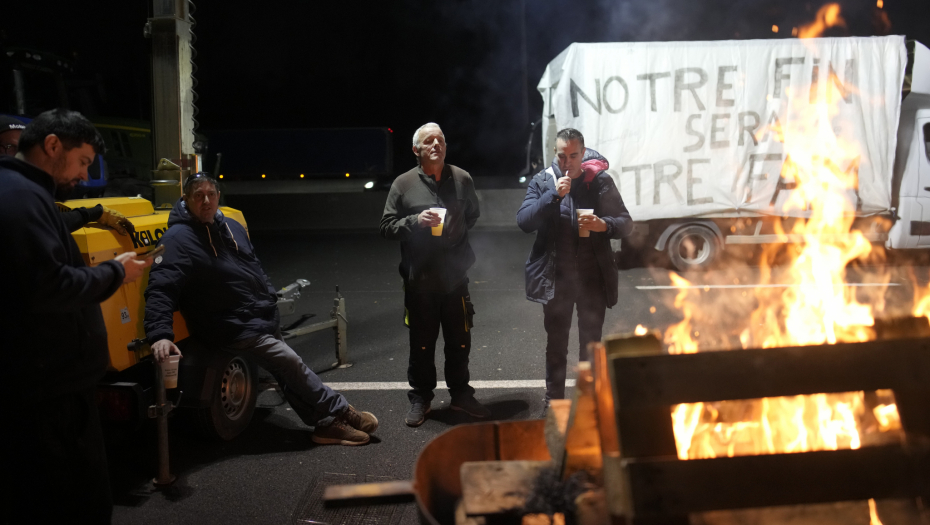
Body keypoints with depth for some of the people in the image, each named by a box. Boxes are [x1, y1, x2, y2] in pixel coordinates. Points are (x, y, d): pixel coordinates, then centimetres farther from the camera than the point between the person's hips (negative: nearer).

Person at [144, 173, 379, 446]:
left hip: (263, 321, 8)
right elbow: (160, 289, -22)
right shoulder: (178, 239, -12)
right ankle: (339, 411, 3)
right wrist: (160, 334, -35)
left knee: (287, 372, 9)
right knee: (291, 363, -11)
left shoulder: (232, 228, 13)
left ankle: (326, 423, 16)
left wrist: (271, 301, 21)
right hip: (232, 329, -8)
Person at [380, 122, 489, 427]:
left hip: (455, 277, 2)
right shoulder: (404, 184, -3)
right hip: (419, 279, -2)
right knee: (421, 345, 9)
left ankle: (461, 395, 30)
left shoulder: (462, 179, 3)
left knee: (460, 342, 13)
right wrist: (416, 221, -17)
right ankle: (420, 399, 25)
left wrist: (459, 233, 9)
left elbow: (473, 216, 20)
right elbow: (387, 227, -3)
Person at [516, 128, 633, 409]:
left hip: (594, 276, 0)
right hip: (555, 277, 0)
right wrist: (554, 195, -21)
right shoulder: (541, 182, 0)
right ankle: (553, 401, 24)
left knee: (591, 343, 10)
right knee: (556, 344, 11)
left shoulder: (600, 180, 0)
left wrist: (604, 224, -20)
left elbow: (626, 223, 2)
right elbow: (524, 221, -11)